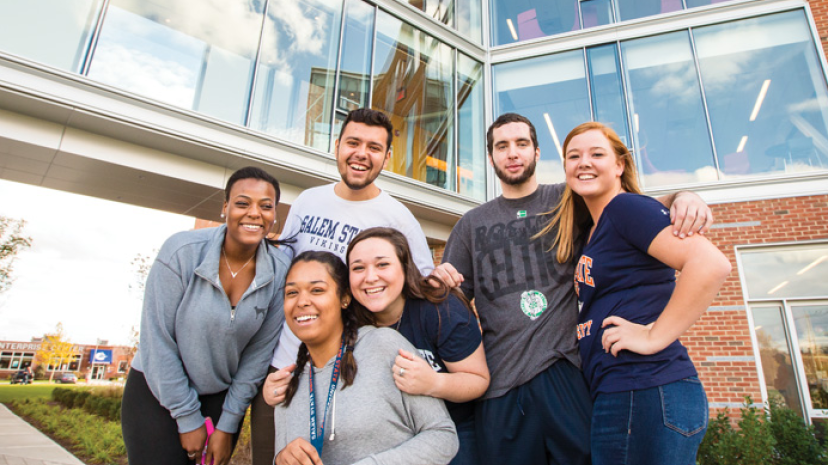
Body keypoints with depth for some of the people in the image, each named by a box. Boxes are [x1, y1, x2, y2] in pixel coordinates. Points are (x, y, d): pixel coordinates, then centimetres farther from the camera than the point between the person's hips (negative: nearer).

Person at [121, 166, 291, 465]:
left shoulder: (280, 273, -14)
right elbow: (158, 341, -15)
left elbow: (259, 353, -7)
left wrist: (227, 426, -3)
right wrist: (188, 419, -10)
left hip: (224, 396, 2)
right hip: (157, 391, -1)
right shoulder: (181, 251, -18)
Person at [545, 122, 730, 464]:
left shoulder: (627, 206, -10)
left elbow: (712, 263, -23)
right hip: (611, 394, 9)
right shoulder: (591, 230, 15)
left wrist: (654, 336, -18)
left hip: (647, 393, -9)